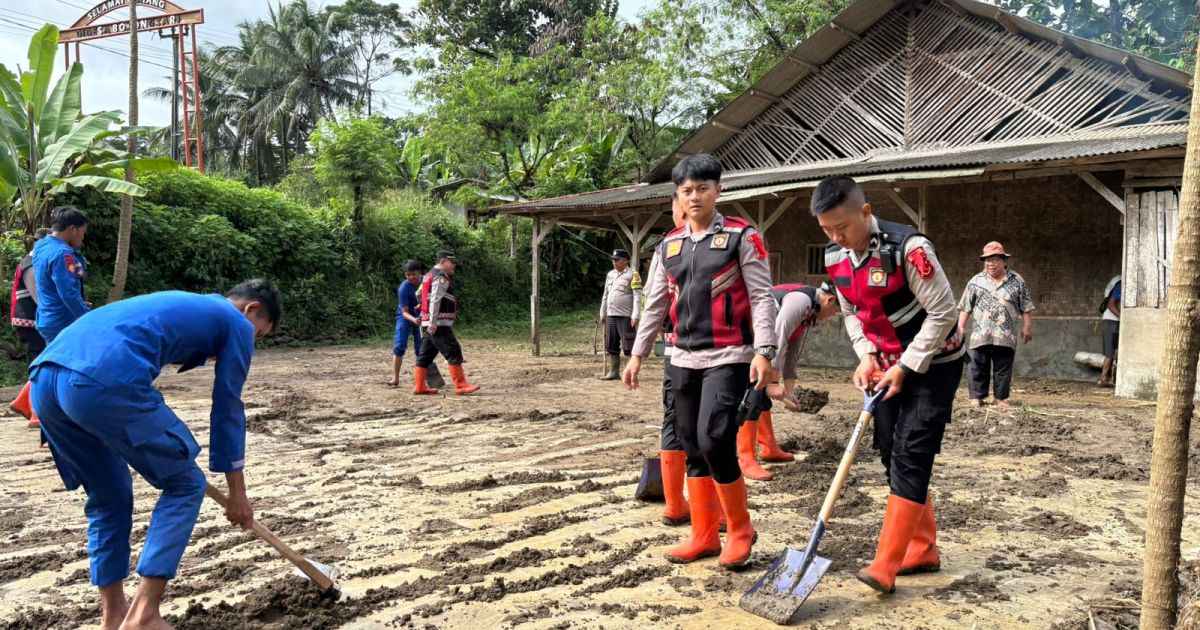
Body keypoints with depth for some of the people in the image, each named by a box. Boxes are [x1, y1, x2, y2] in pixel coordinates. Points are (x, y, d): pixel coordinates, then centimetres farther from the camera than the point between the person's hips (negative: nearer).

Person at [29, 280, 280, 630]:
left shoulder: (182, 306, 36)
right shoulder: (236, 324, 13)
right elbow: (228, 409, 12)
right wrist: (237, 491, 19)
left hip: (44, 377, 9)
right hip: (104, 384, -9)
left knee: (110, 497, 24)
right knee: (185, 484, 8)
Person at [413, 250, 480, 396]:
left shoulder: (430, 275, 21)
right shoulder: (441, 278, -11)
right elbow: (435, 300, -19)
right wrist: (433, 322, -24)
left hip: (431, 324, 10)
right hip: (439, 324, -10)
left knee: (426, 354, 11)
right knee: (454, 352, -10)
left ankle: (419, 386, 14)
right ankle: (461, 386, -11)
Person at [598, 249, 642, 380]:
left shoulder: (632, 274, -5)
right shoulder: (610, 274, 16)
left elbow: (637, 296, -11)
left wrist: (635, 316, -17)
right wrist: (602, 313, 19)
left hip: (626, 316, -7)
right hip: (611, 315, 7)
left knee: (628, 346, -4)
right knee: (611, 346, 10)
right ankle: (614, 372, 19)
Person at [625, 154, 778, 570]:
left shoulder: (742, 237, -3)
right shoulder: (668, 246, 12)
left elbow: (761, 297, -7)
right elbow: (655, 305, 16)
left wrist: (763, 351, -17)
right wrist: (638, 354, 13)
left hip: (728, 357, -6)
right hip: (683, 360, 6)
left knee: (714, 441, -16)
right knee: (693, 449, 8)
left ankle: (740, 529, 5)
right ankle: (704, 536, 20)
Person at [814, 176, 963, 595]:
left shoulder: (908, 248, -25)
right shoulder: (835, 257, -3)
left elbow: (942, 313, -20)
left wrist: (906, 367, -19)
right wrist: (867, 356, -5)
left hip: (932, 364, -7)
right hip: (889, 367, 7)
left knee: (911, 457, -12)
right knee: (891, 455, 8)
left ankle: (885, 566, -12)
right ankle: (923, 550, 22)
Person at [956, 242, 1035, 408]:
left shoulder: (1017, 281, 7)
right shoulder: (976, 281, 7)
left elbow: (1026, 308, 9)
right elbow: (965, 308, 6)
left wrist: (1027, 327, 5)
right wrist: (961, 327, 1)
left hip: (1006, 336, 0)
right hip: (980, 335, 0)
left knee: (1003, 369, 6)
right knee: (978, 368, 0)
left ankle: (1001, 398, 16)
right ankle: (977, 397, 7)